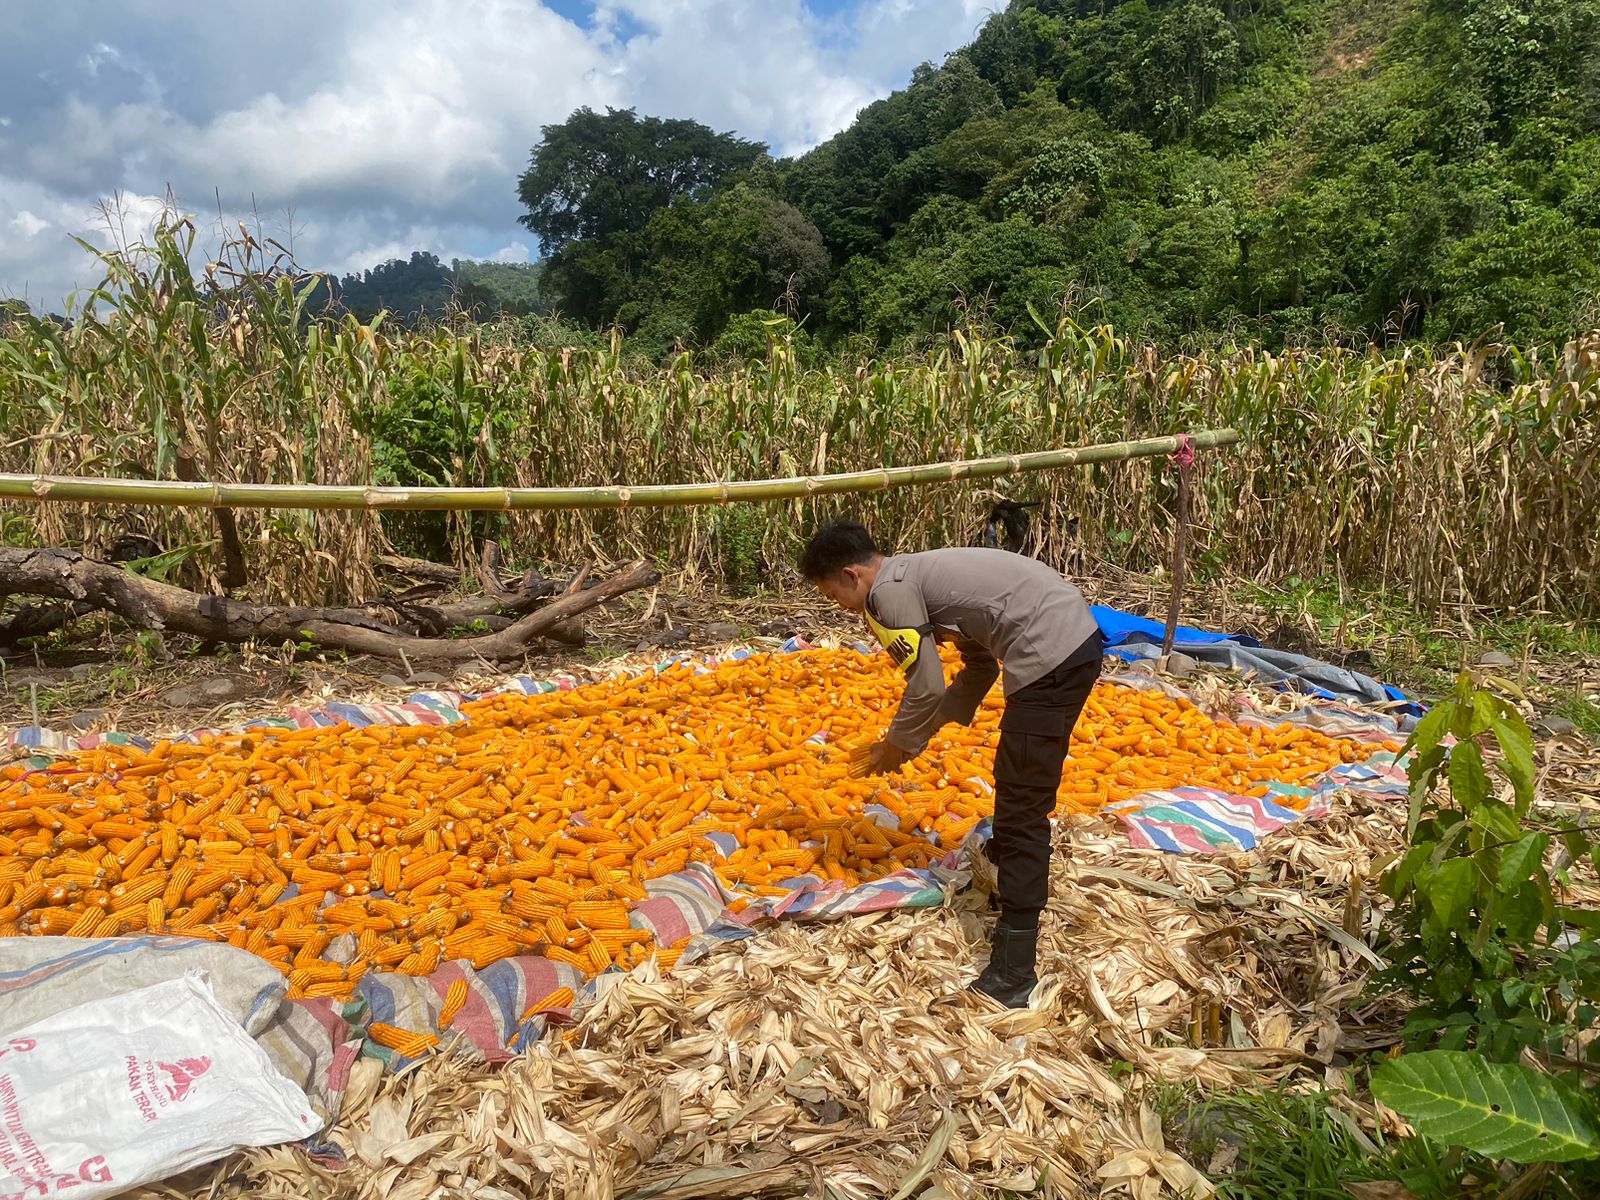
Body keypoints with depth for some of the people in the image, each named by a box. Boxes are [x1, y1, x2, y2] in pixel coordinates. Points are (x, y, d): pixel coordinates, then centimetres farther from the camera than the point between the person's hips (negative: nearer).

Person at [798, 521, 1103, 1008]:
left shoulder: (888, 590, -7)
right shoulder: (919, 573, 21)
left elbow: (926, 688, -10)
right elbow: (980, 666, 22)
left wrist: (895, 746, 7)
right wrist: (923, 732, 21)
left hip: (1050, 656, -10)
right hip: (1078, 636, 10)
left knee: (1022, 806, -7)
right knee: (1016, 783, 28)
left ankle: (1012, 975, -3)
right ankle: (1006, 862, 51)